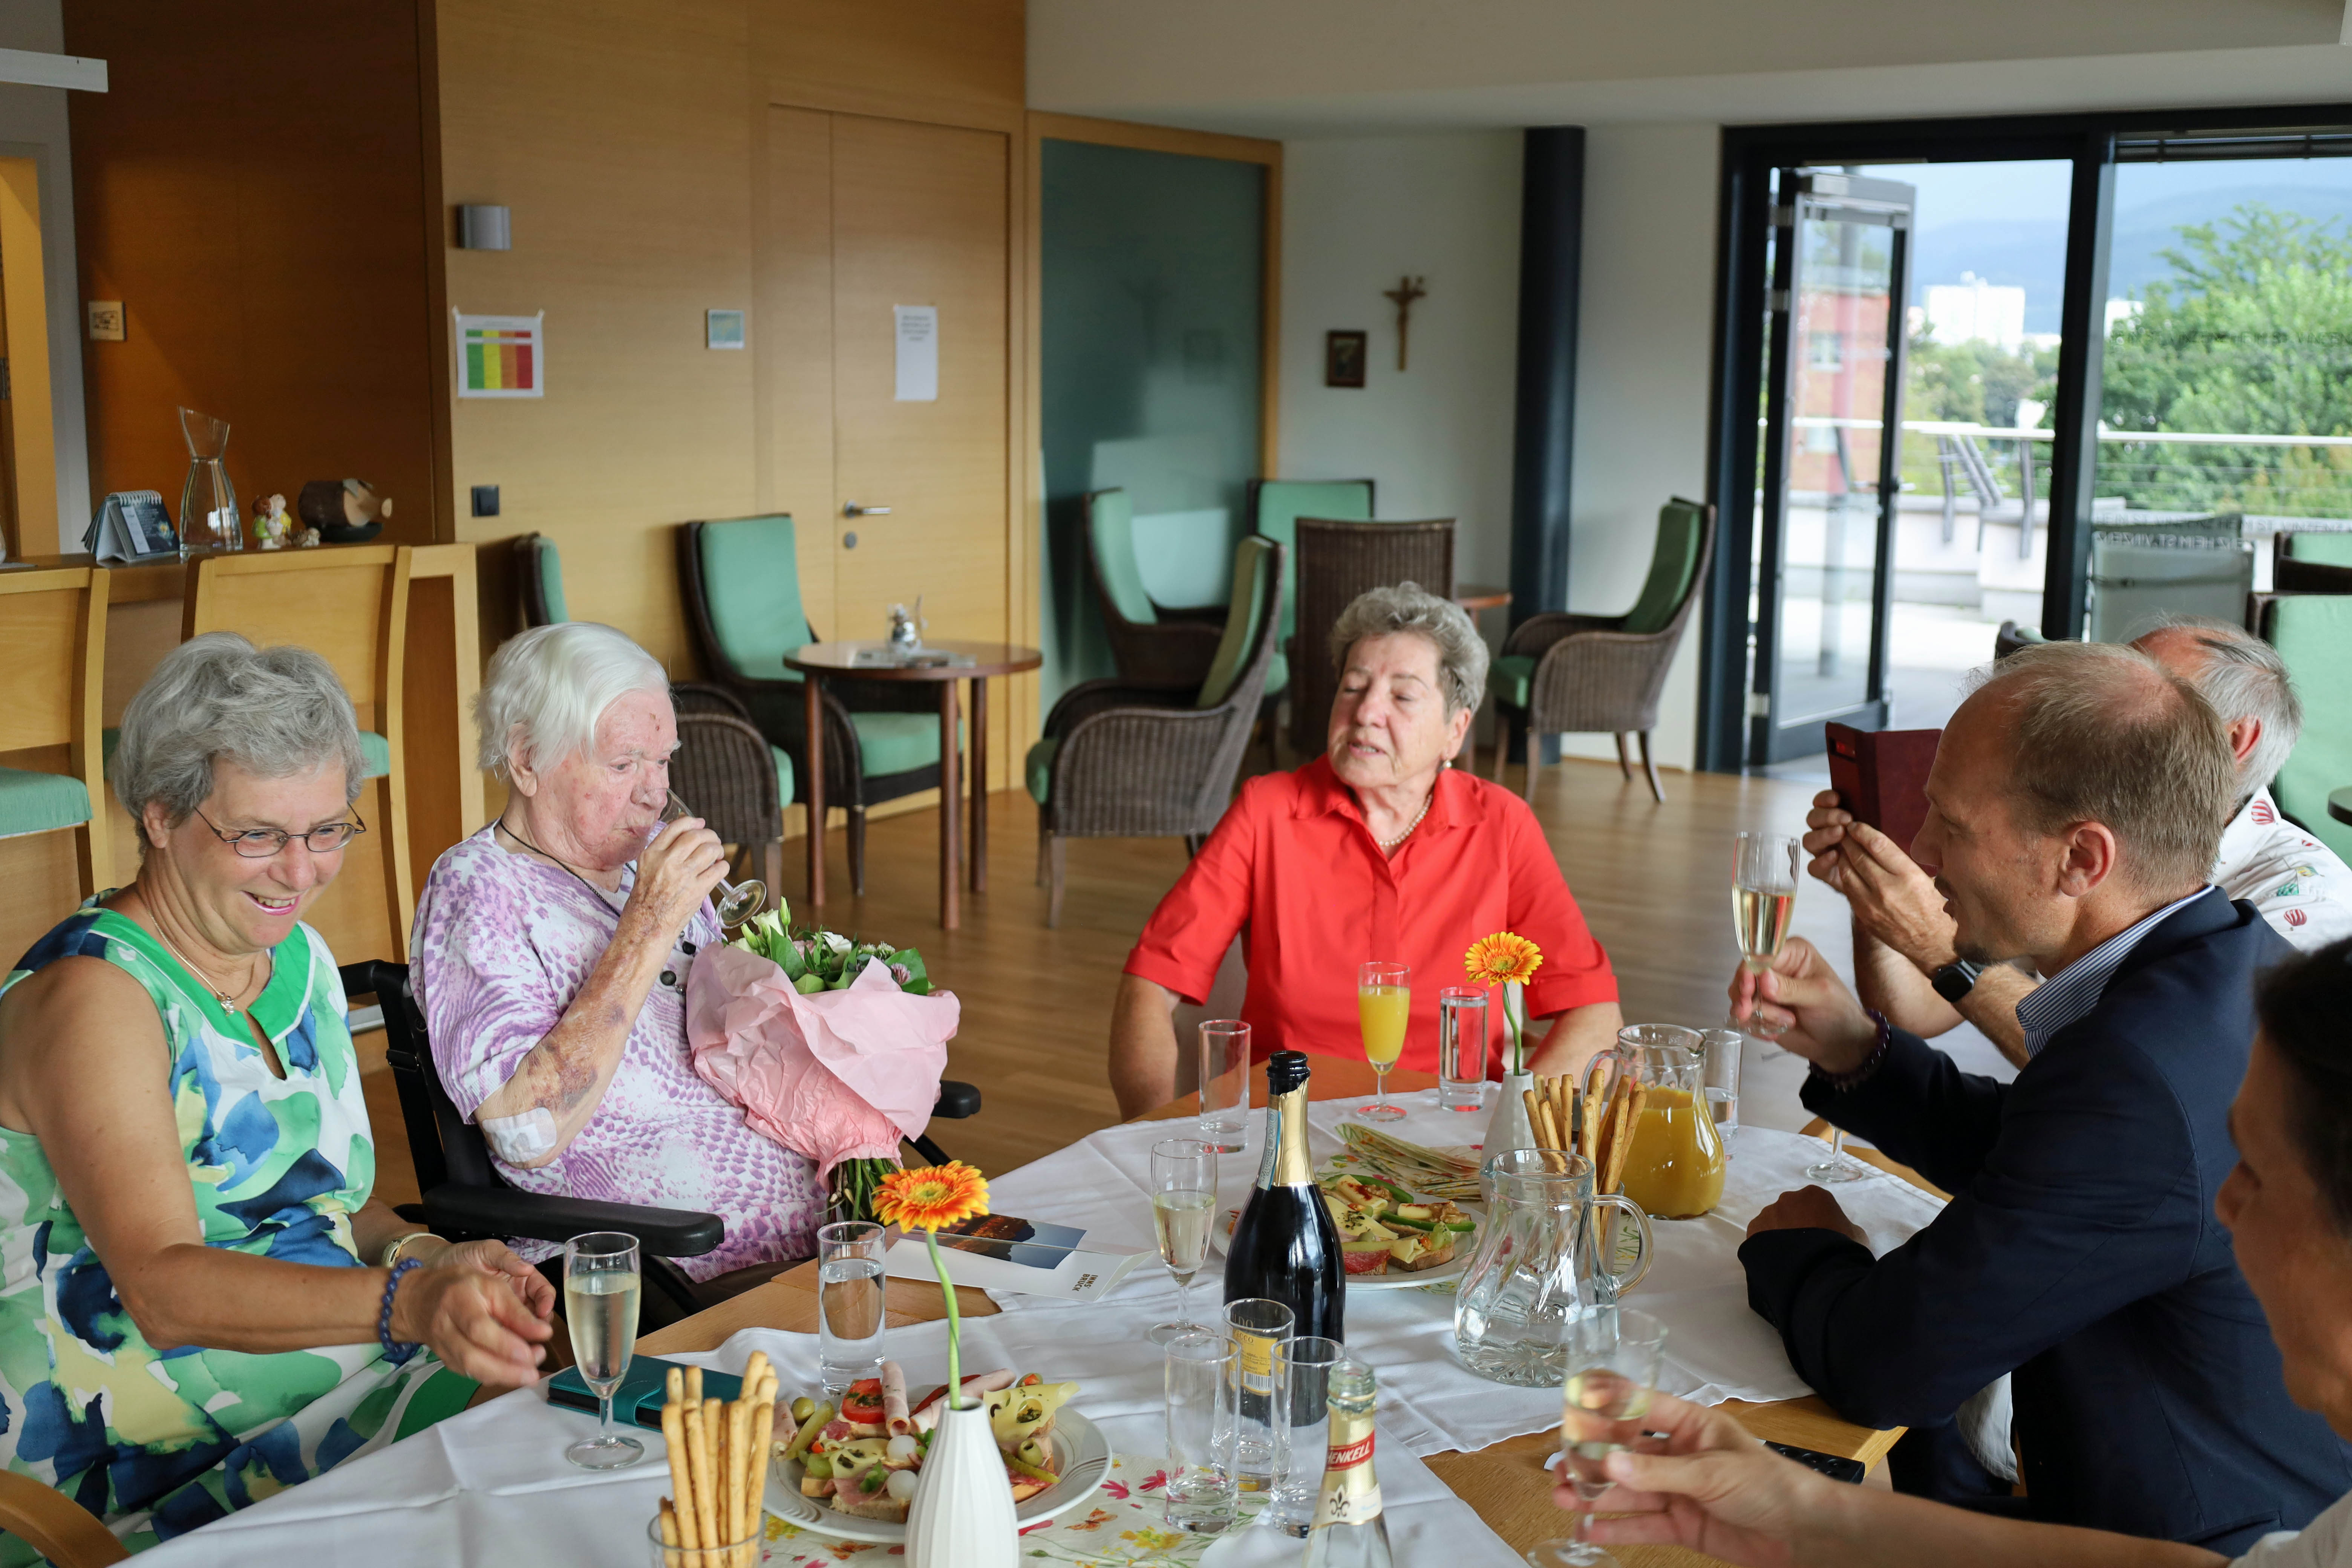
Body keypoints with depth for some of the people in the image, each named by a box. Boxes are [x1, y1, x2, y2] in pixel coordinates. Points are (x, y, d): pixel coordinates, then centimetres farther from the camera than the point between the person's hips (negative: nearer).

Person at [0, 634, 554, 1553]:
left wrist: (434, 1258, -1)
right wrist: (404, 1301, -41)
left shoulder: (299, 958, 11)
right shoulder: (90, 997, -15)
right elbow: (161, 1287, -27)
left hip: (352, 1378, 8)